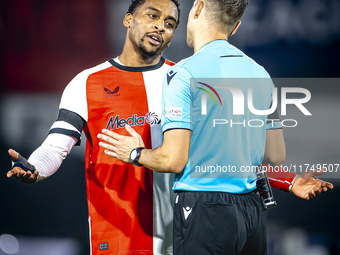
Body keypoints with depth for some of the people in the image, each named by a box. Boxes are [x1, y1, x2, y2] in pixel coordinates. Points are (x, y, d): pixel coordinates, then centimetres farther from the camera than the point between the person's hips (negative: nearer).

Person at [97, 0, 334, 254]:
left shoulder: (184, 74, -11)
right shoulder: (261, 73, 10)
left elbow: (174, 160, -13)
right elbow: (276, 156, 12)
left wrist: (136, 154, 6)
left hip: (204, 212, -6)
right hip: (252, 210, 7)